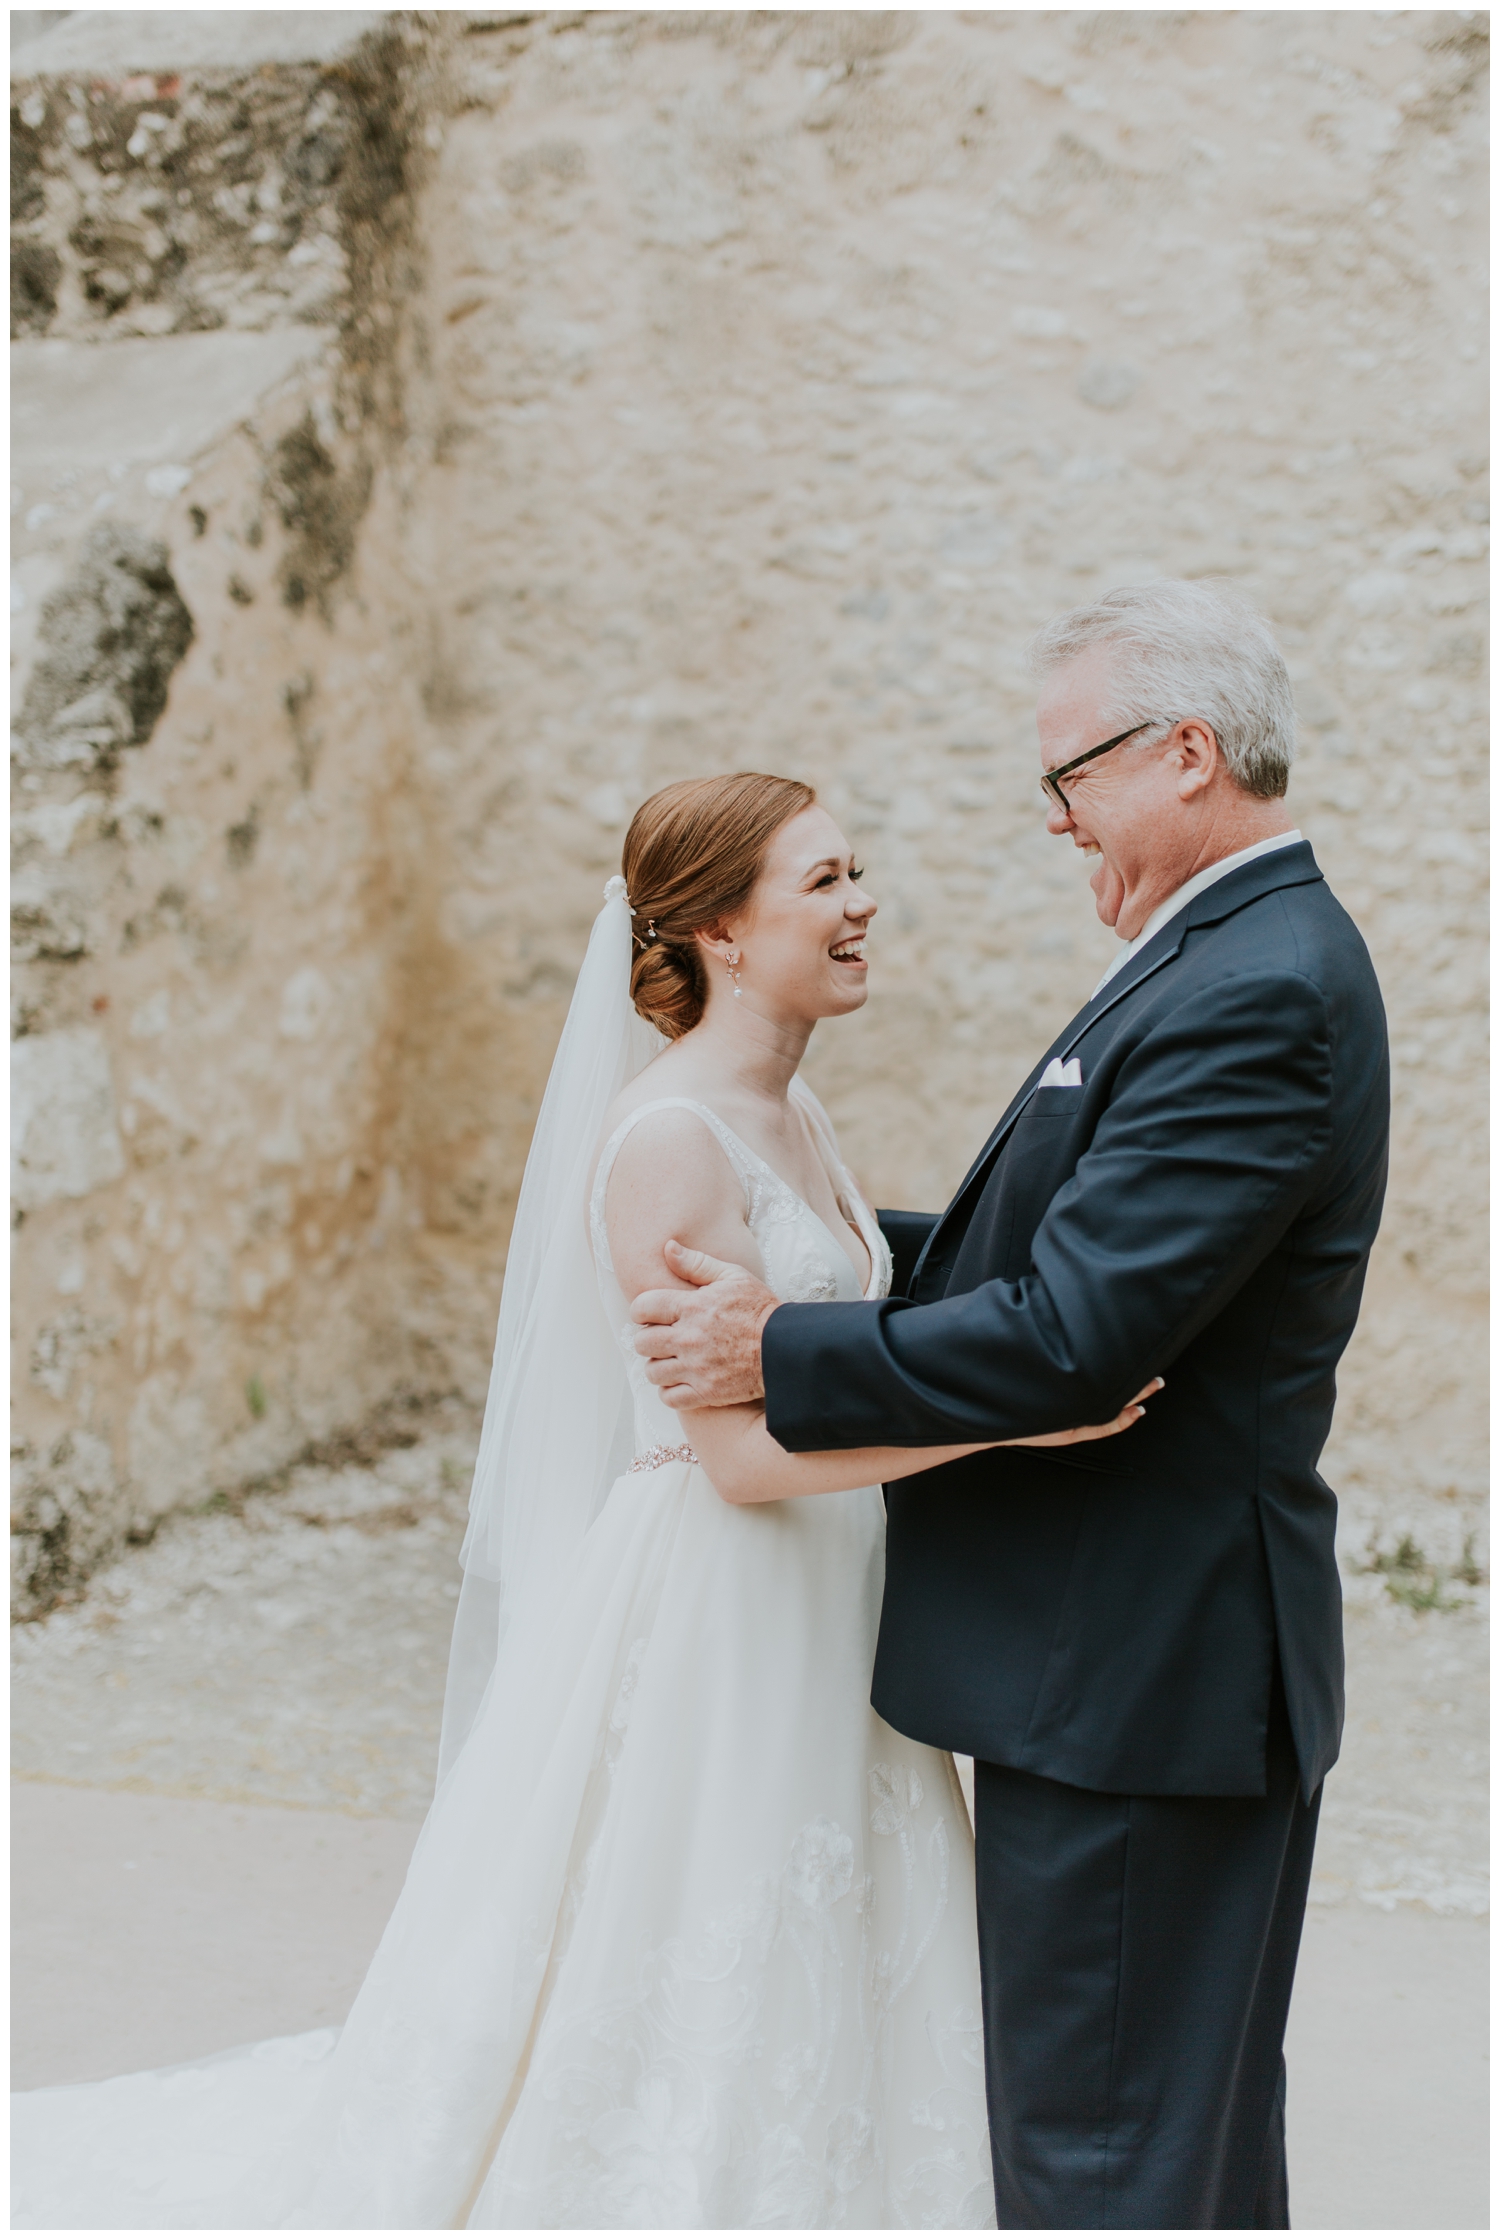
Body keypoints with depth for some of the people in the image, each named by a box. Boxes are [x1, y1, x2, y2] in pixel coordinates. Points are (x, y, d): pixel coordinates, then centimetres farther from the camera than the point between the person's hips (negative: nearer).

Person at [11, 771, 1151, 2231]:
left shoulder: (792, 1116, 10)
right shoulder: (666, 1138, -18)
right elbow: (741, 1452, -22)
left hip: (823, 1629, 9)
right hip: (706, 1626, -9)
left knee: (804, 2023, 15)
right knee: (680, 2015, 2)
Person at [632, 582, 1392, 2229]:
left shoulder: (1256, 996, -21)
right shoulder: (1249, 959, 12)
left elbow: (1076, 1337, -26)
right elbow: (1094, 1250, 19)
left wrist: (784, 1354, -15)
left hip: (1130, 1676, -10)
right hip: (1175, 1659, 10)